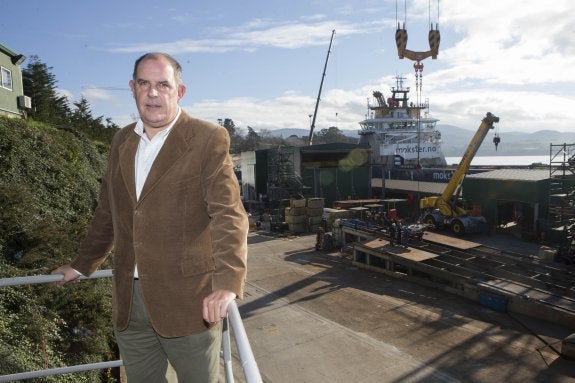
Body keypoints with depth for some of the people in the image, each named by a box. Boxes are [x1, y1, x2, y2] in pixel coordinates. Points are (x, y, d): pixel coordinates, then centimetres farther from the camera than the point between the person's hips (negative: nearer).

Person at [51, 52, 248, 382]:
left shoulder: (209, 139, -8)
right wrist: (82, 266, 26)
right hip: (128, 301, 6)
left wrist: (227, 283, -30)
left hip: (189, 301, -5)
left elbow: (229, 214, -18)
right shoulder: (122, 141, 11)